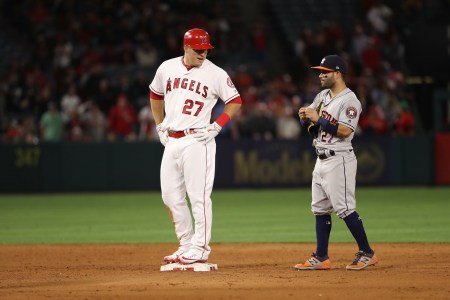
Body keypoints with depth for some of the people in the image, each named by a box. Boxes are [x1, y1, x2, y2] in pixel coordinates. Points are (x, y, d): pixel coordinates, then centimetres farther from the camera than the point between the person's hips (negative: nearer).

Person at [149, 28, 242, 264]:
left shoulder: (216, 74, -4)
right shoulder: (167, 68, 8)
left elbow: (235, 101, 3)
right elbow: (155, 95, 24)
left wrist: (216, 127, -6)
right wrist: (160, 126, 17)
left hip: (197, 141, -5)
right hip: (171, 141, 5)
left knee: (198, 195, -8)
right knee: (171, 196, 7)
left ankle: (200, 248, -3)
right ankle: (186, 245, 16)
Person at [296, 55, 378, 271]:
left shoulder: (349, 101, -13)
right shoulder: (323, 95, 14)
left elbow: (344, 130, -24)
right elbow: (307, 121, 15)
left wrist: (318, 118, -21)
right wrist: (305, 116, -8)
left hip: (338, 160, -9)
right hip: (321, 160, 9)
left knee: (344, 208, -10)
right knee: (320, 209, 9)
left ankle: (367, 253, -3)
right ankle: (321, 258, 13)